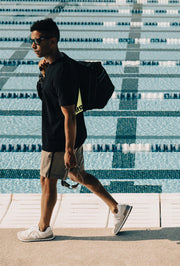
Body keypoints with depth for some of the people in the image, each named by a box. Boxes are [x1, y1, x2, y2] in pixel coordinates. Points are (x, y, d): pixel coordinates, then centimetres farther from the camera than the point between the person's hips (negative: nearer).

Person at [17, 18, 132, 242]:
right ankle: (117, 208, 28)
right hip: (72, 136, 10)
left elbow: (69, 115, -26)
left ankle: (43, 229, 27)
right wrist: (44, 72, 1)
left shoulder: (62, 74, -27)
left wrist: (68, 150, -23)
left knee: (48, 181, 8)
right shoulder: (54, 63, 3)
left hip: (60, 140, -10)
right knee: (77, 175, 21)